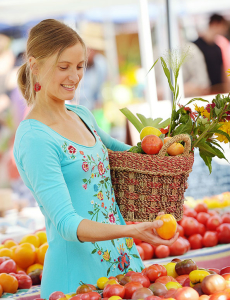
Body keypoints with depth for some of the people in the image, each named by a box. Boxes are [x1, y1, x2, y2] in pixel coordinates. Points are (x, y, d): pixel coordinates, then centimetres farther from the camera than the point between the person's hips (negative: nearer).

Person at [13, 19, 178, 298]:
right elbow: (65, 223, -23)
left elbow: (110, 146, 31)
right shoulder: (34, 139, -17)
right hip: (78, 275, -8)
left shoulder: (81, 115, 9)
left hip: (122, 259, 8)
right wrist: (131, 231, -35)